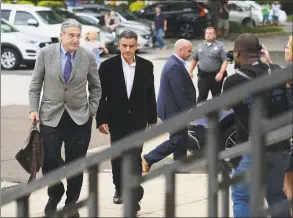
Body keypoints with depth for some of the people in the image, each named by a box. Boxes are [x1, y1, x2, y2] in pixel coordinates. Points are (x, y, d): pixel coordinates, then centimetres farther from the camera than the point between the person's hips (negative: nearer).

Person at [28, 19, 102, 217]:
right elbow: (35, 84, 3)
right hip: (51, 116, -1)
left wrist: (92, 110, 1)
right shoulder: (46, 53, -4)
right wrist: (34, 109, -4)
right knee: (50, 161, -7)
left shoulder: (88, 57, -2)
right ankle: (54, 197, 21)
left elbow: (96, 87, 10)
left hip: (79, 119, 1)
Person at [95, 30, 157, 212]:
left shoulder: (146, 66, -2)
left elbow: (150, 95, 4)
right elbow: (100, 95, -5)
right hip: (116, 120, 0)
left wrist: (152, 119, 5)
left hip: (138, 120, 0)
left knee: (135, 157, -6)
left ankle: (134, 196, -2)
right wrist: (101, 120, -10)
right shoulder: (108, 66, -7)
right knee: (117, 157, 10)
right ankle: (120, 189, 31)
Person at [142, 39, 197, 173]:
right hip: (174, 110, -10)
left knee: (181, 139, 14)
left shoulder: (174, 63, 11)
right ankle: (148, 159, 0)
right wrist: (188, 111, -19)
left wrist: (187, 109, 18)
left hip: (173, 108, 10)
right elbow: (179, 92, -24)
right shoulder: (175, 66, -22)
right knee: (177, 140, -4)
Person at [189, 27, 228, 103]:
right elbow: (194, 59, 18)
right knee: (202, 96, 0)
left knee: (217, 96, 11)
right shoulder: (200, 46, 8)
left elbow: (225, 61, -8)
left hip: (216, 76, -2)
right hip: (203, 75, 2)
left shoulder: (219, 46, -3)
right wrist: (190, 71, 14)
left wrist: (221, 73, -19)